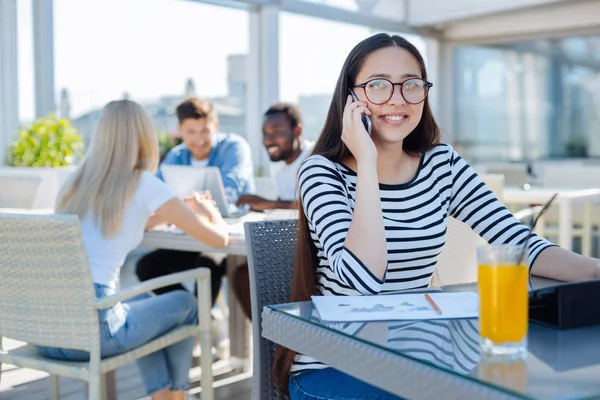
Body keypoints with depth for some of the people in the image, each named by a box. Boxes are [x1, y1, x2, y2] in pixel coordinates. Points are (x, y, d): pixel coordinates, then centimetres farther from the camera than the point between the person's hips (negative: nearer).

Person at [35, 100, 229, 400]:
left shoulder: (77, 181, 11)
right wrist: (210, 213, 23)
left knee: (143, 301, 33)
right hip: (88, 330, -6)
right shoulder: (144, 184, -6)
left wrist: (178, 212, 40)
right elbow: (219, 238, 0)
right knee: (186, 304, 21)